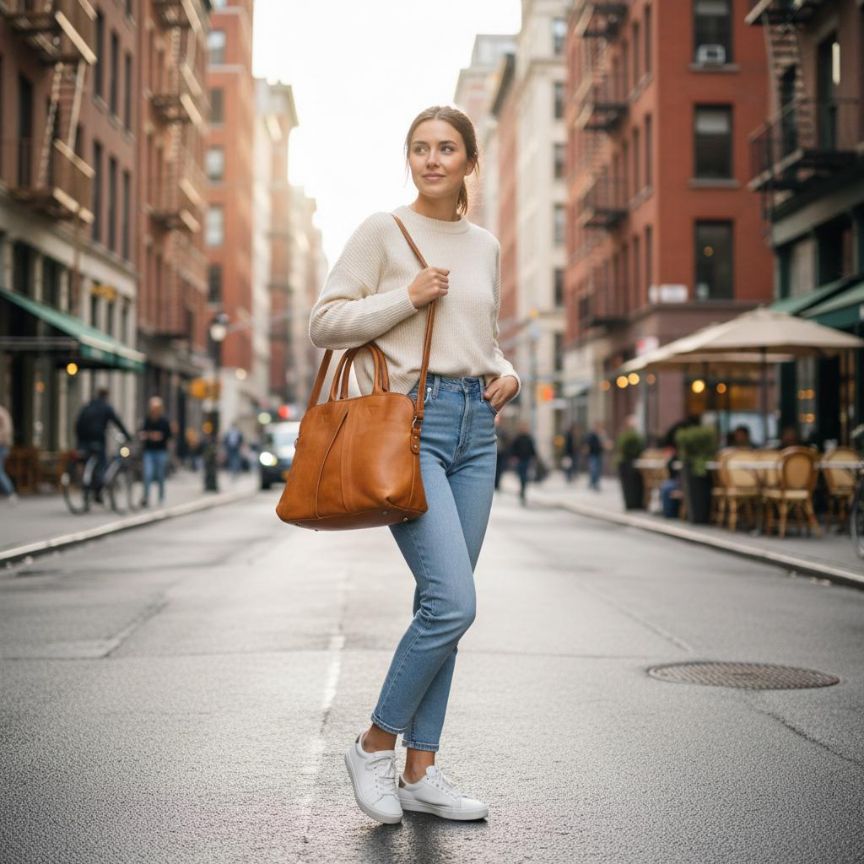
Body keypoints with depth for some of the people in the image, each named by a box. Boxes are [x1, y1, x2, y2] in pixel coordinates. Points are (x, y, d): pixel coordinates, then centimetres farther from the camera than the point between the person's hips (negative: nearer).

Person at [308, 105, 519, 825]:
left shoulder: (486, 247, 16)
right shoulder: (383, 231, 0)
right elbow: (325, 321, -5)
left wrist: (506, 375, 6)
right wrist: (408, 297, -12)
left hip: (476, 426, 6)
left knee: (444, 605, 7)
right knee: (452, 604, -16)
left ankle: (420, 772, 16)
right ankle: (376, 745, 6)